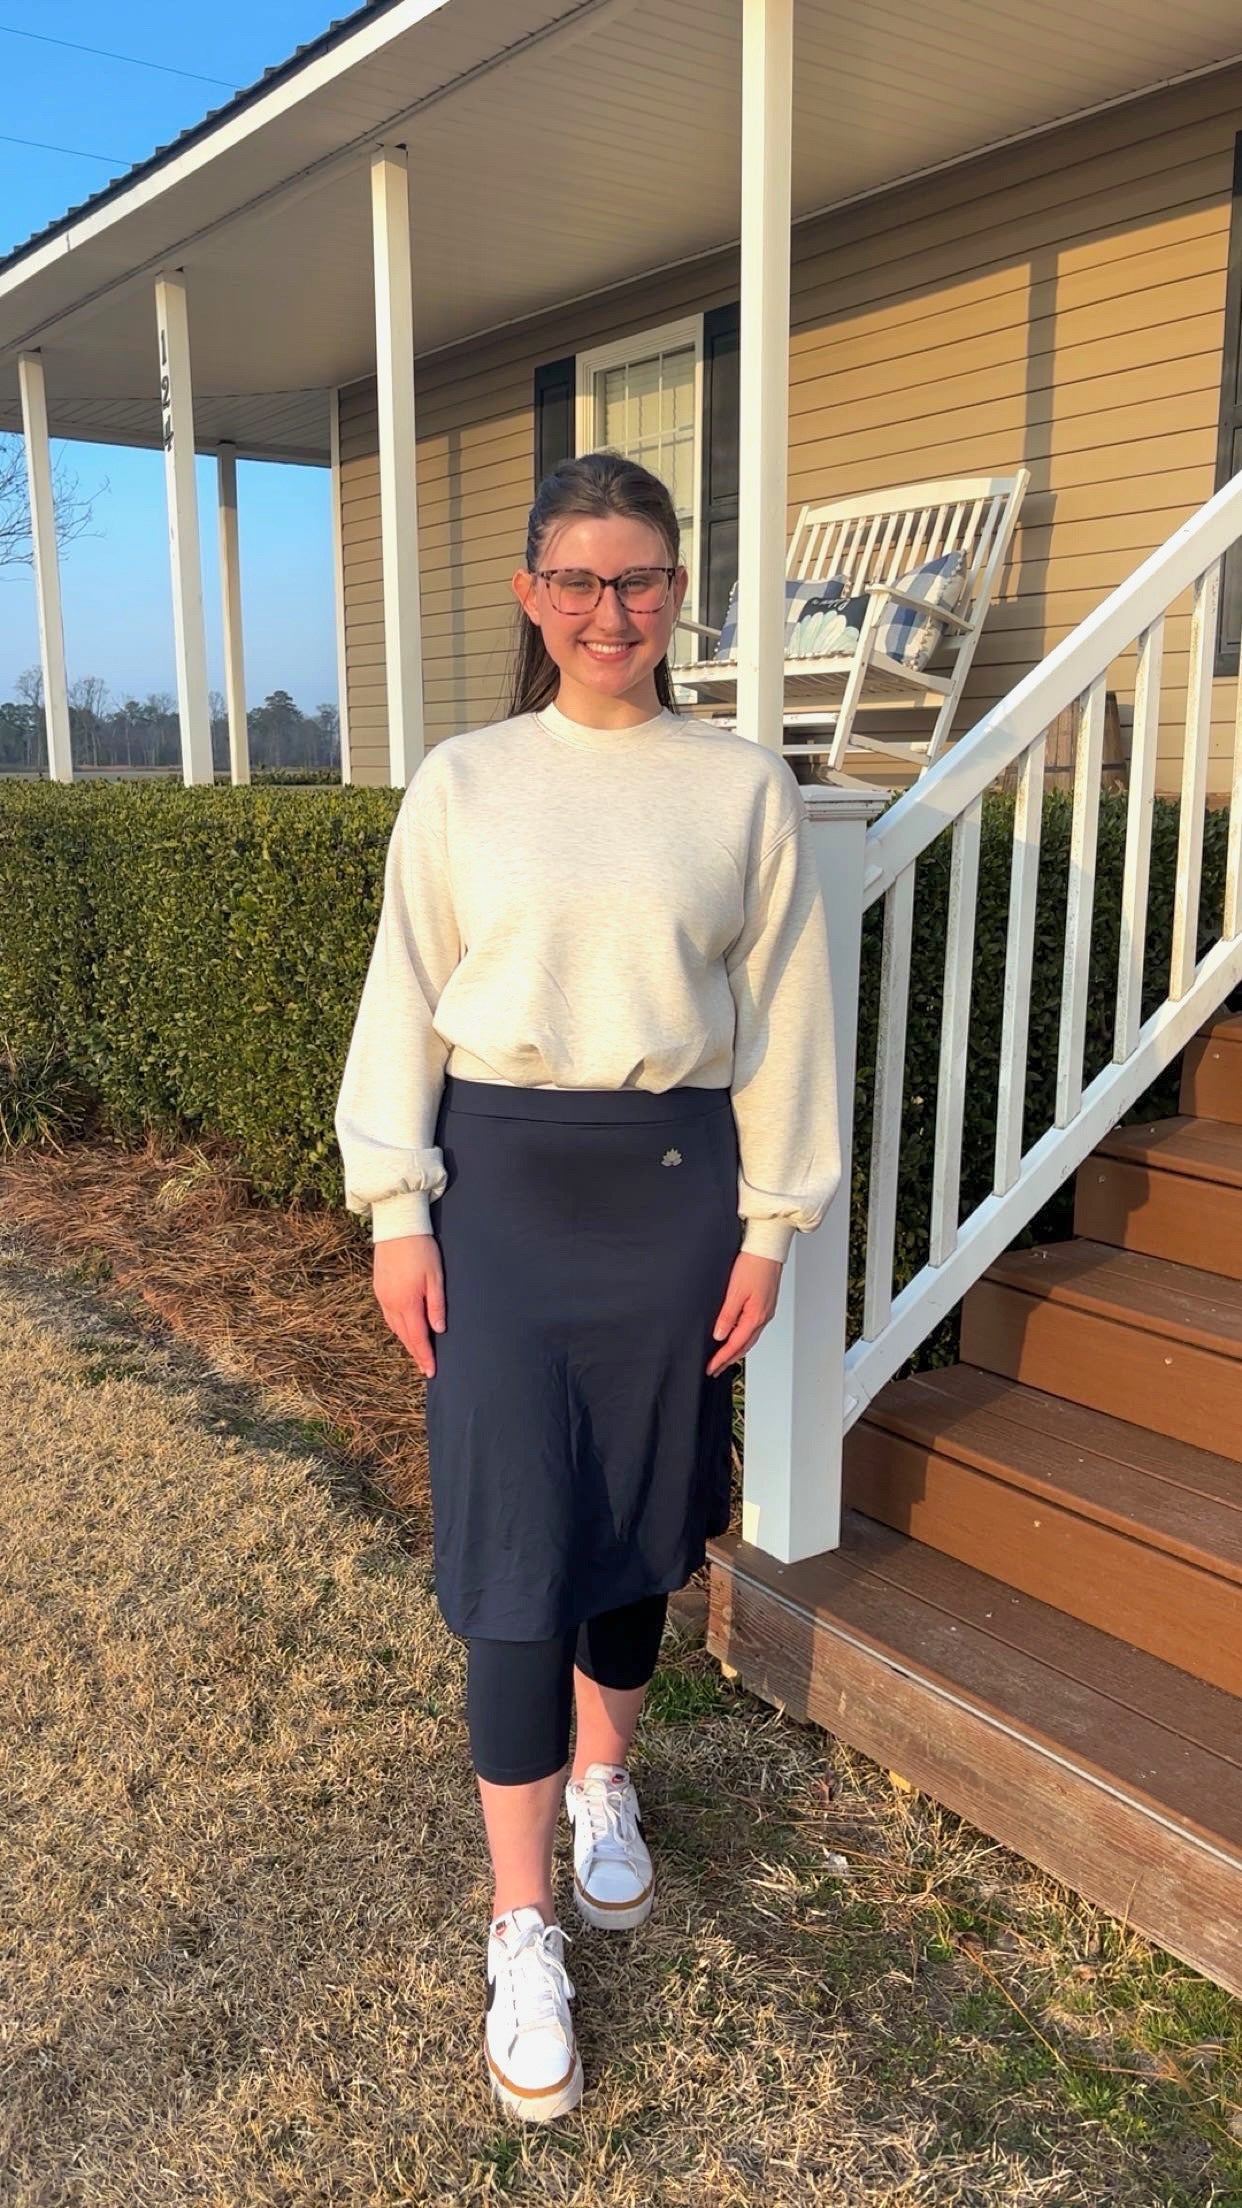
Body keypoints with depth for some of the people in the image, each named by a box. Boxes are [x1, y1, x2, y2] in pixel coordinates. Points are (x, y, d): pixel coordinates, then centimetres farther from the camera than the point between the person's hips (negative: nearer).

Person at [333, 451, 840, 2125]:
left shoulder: (745, 788, 2)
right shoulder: (462, 783, 1)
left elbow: (784, 1018, 3)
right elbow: (405, 1001, 2)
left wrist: (770, 1220, 1)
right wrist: (398, 1208, -3)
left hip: (674, 1179, 1)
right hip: (502, 1176, -1)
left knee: (641, 1513, 14)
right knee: (518, 1539, -1)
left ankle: (605, 1784, 42)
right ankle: (523, 1929, 14)